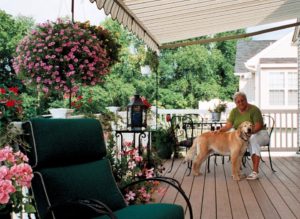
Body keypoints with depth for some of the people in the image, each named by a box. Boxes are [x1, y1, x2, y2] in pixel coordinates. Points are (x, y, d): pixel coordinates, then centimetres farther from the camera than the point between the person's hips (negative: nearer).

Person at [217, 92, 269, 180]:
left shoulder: (254, 109, -13)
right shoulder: (234, 111, 2)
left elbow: (258, 126, -20)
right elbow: (228, 125, -7)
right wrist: (220, 130, -27)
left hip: (258, 134, -4)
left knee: (253, 140, -39)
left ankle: (255, 172, -41)